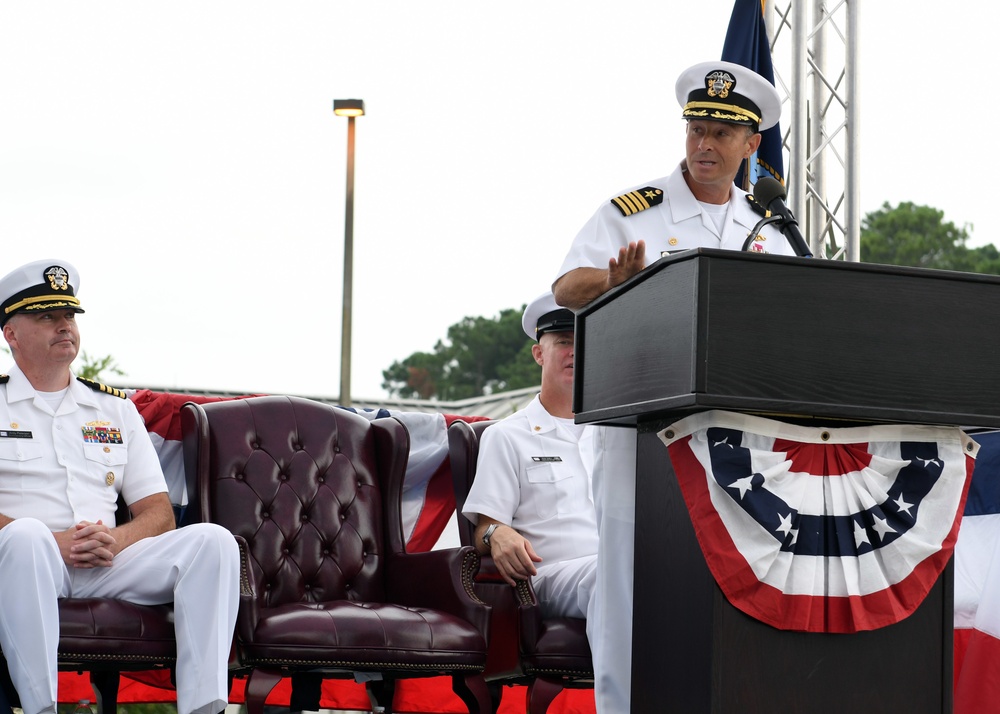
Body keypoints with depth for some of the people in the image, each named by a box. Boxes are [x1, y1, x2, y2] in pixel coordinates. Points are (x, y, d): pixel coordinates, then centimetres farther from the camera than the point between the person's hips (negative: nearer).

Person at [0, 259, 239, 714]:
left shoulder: (116, 410, 24)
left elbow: (159, 513, 17)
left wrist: (117, 539, -6)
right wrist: (53, 542, -15)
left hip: (109, 564, 4)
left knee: (212, 541, -20)